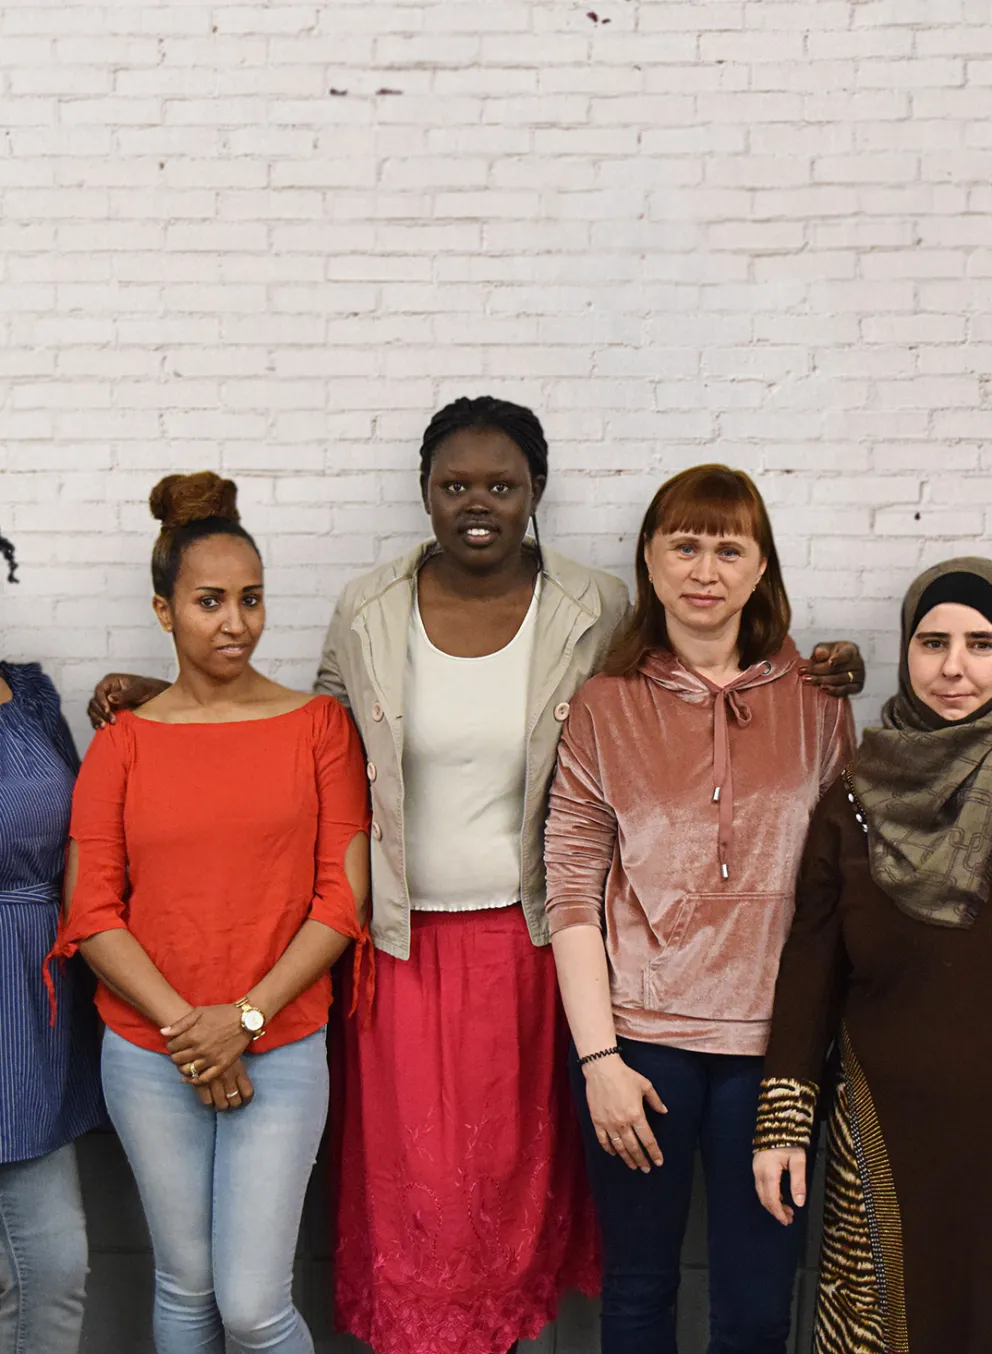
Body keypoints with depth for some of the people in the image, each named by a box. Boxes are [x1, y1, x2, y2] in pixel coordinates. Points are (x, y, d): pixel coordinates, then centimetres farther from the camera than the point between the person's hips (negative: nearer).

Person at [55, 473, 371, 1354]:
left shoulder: (317, 724, -1)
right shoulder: (123, 743, 1)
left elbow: (345, 896, -4)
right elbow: (91, 912, -2)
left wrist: (244, 1017, -12)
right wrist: (183, 1024, -12)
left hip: (281, 1051, -1)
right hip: (148, 1057, 1)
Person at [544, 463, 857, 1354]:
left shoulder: (815, 703, 3)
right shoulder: (604, 708, 1)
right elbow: (573, 892, -2)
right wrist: (598, 1055, -7)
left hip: (770, 1044, 1)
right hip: (638, 1038, 0)